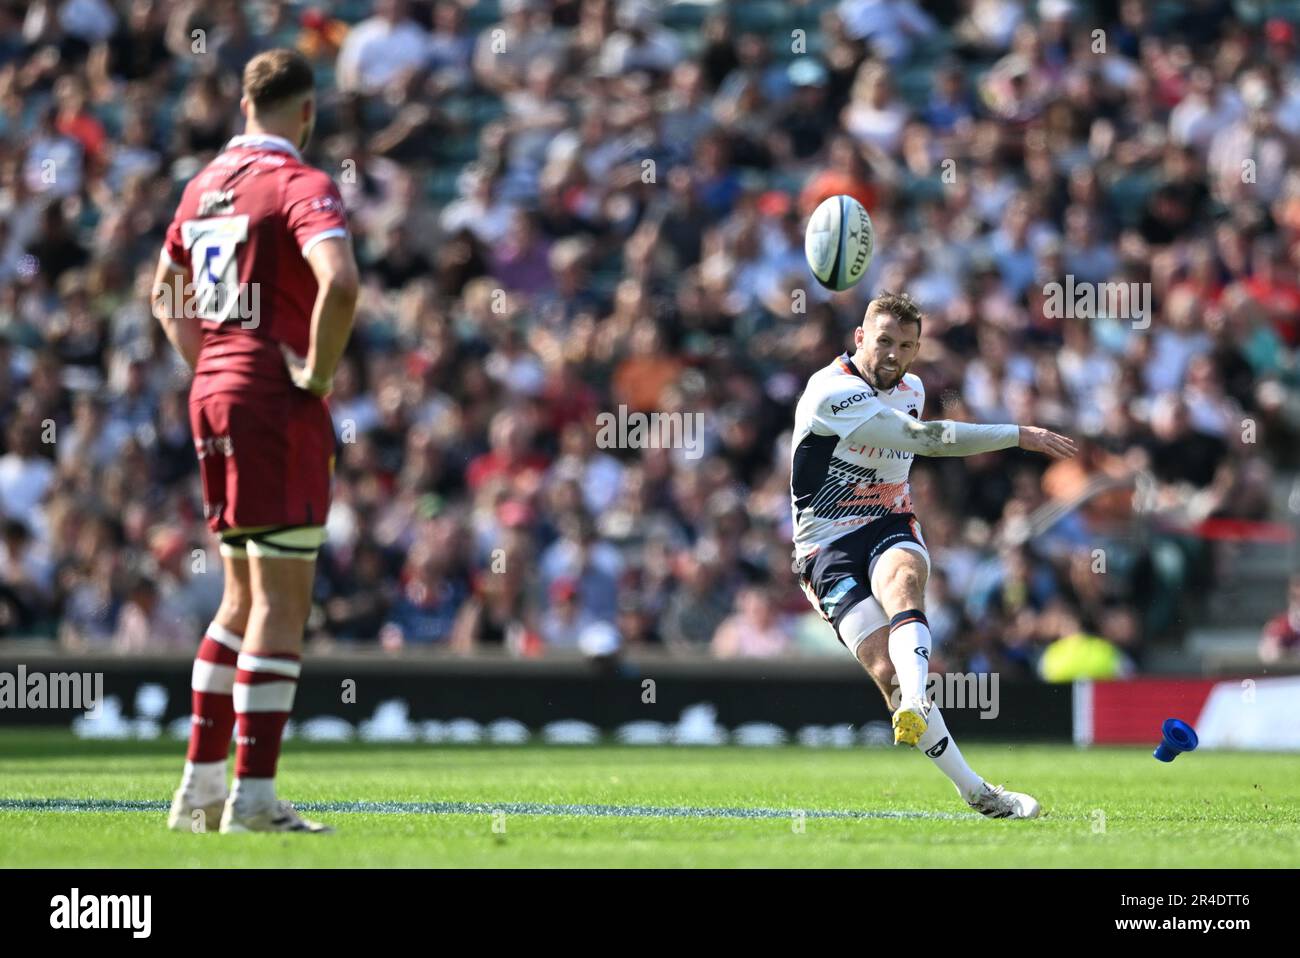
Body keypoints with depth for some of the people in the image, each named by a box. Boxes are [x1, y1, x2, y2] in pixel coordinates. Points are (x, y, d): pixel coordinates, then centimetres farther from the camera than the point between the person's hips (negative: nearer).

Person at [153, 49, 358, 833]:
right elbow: (340, 281, -29)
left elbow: (165, 290, 25)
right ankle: (254, 797, -7)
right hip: (277, 403, -8)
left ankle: (201, 785, 17)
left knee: (246, 598, 17)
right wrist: (319, 371, -17)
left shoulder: (208, 182, 13)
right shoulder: (301, 185, -12)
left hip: (214, 394, 8)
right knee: (283, 600, -5)